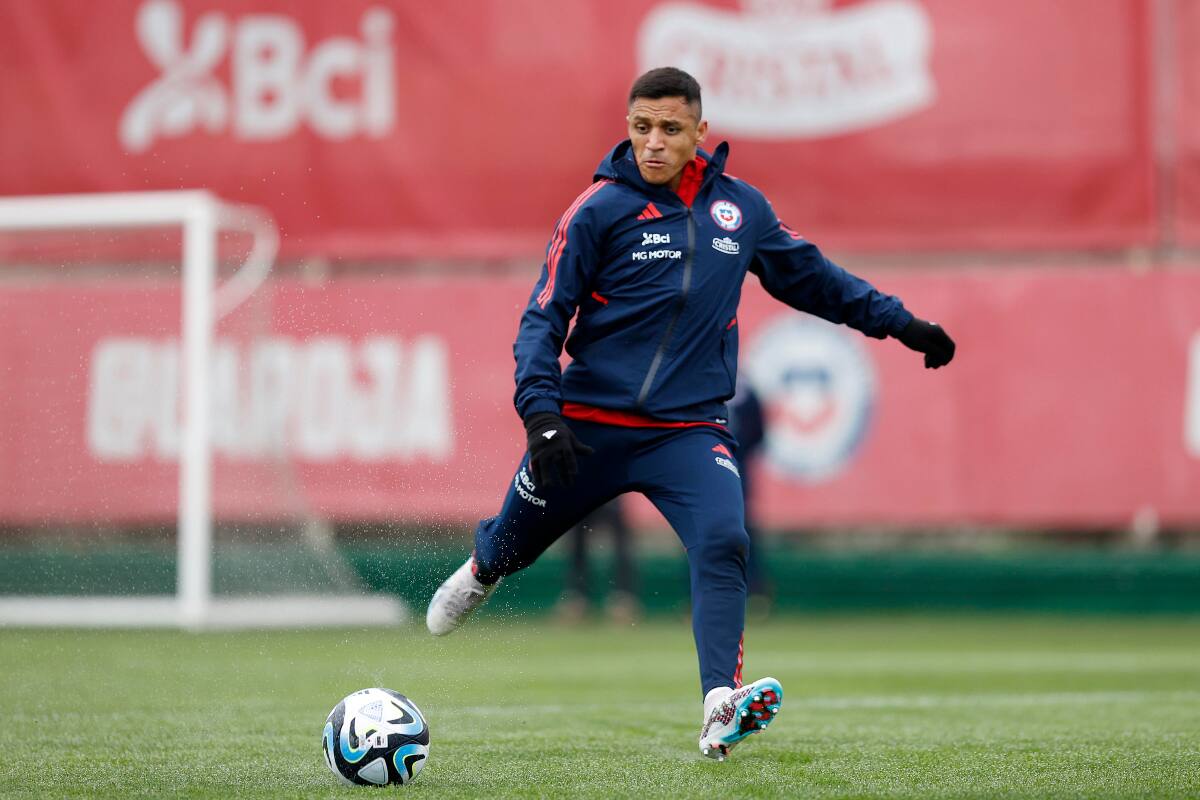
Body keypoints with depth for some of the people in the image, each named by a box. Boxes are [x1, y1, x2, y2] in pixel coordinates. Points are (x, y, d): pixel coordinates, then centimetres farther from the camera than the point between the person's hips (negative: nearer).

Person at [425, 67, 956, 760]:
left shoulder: (741, 207, 4)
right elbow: (544, 318, -8)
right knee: (514, 541, 16)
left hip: (691, 429, 1)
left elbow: (810, 276, 20)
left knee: (722, 543, -24)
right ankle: (480, 574, 54)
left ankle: (721, 711, -31)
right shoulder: (599, 209, -7)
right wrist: (541, 415, -21)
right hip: (589, 422, -1)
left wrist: (899, 321, 17)